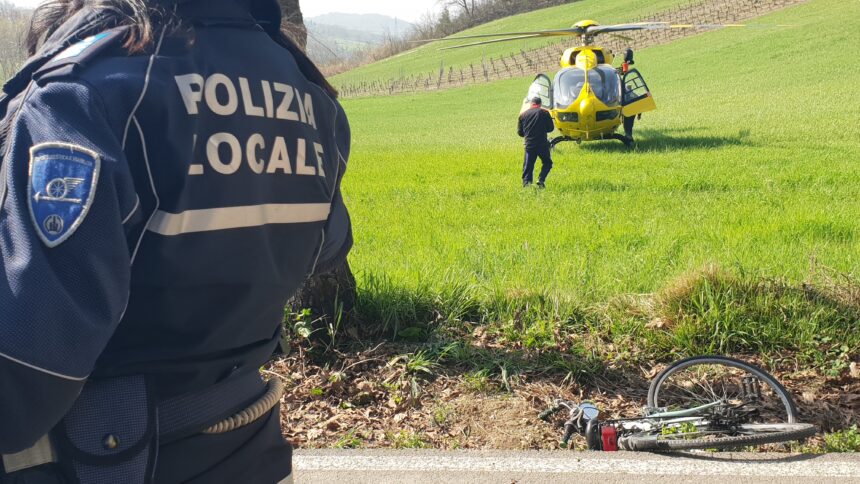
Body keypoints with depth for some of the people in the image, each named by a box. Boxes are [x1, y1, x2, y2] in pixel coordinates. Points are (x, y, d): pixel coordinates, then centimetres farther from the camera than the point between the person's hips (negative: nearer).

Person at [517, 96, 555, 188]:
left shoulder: (523, 114, 7)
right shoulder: (545, 113, 0)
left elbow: (520, 132, 10)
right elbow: (551, 128, 4)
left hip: (529, 145, 2)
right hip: (542, 144, -2)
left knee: (528, 165, 8)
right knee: (547, 162, 14)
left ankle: (526, 181, -6)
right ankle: (541, 179, -4)